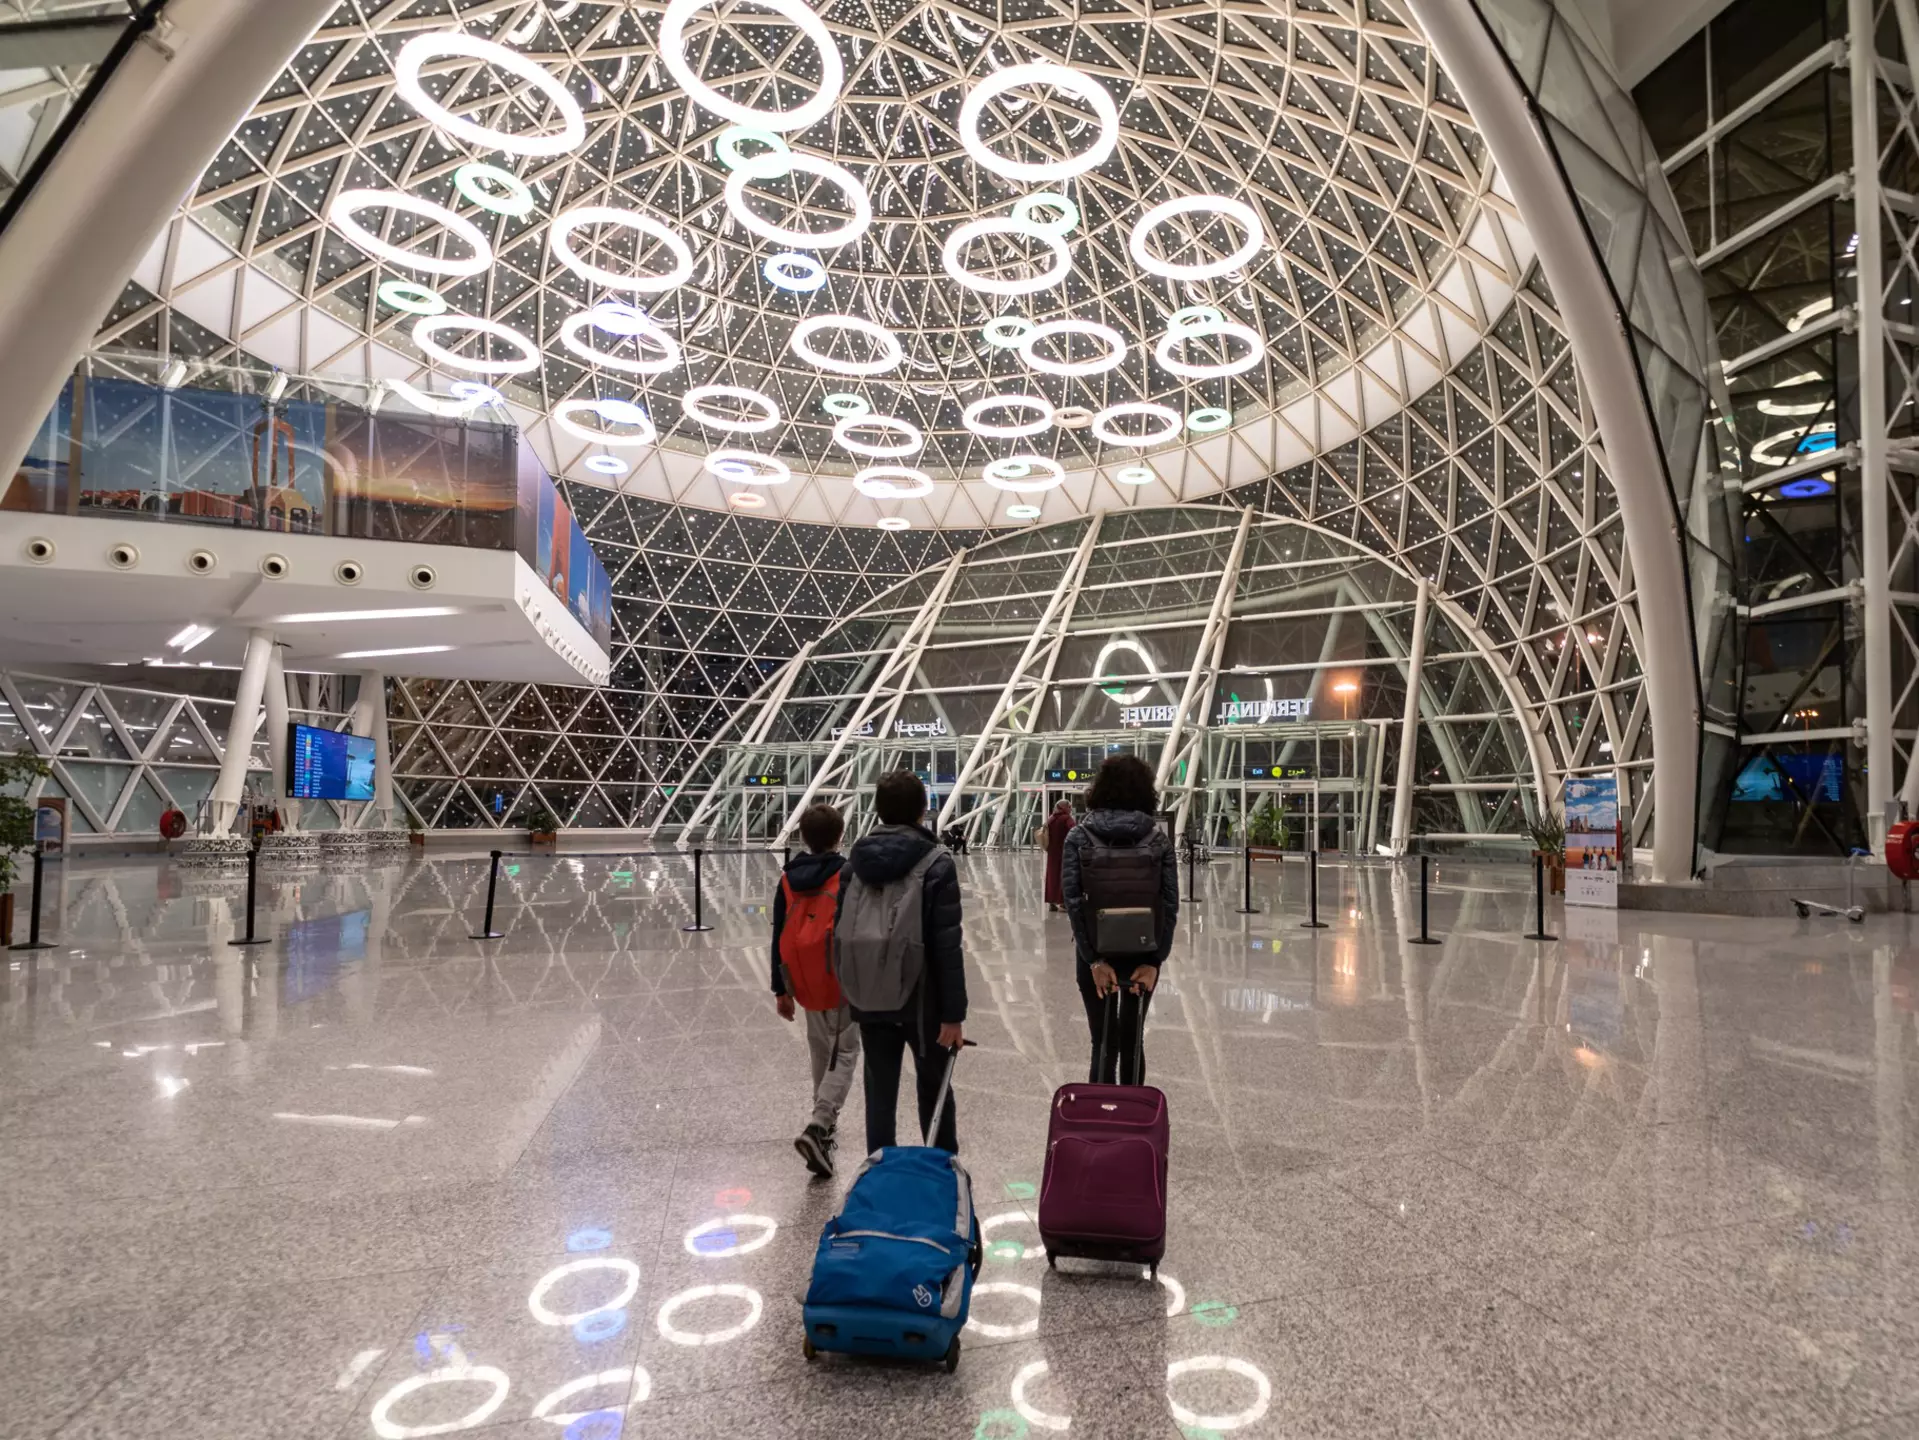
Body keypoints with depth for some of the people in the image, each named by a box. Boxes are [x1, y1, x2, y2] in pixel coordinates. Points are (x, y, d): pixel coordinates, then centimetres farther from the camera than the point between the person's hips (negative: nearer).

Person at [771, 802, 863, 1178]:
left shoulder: (788, 878, 2)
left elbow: (779, 936, 6)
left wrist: (781, 989, 13)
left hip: (805, 982, 5)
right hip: (844, 982, -5)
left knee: (821, 1051, 23)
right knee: (844, 1053, 3)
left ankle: (826, 1121, 34)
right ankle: (818, 1128, -14)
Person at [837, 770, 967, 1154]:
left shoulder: (856, 859, 3)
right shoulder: (936, 863, -11)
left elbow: (839, 931, 6)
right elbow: (947, 946, -14)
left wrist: (850, 986, 16)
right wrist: (953, 1012, -10)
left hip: (868, 999, 3)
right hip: (920, 998, -3)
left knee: (879, 1091, 11)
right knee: (934, 1089, 15)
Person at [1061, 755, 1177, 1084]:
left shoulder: (1079, 837, -5)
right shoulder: (1158, 838, -2)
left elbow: (1073, 902, -12)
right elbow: (1170, 904, -8)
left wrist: (1094, 960, -12)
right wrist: (1154, 961, -8)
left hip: (1095, 954, -1)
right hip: (1143, 954, 2)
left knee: (1103, 1042, 8)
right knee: (1132, 1039, 18)